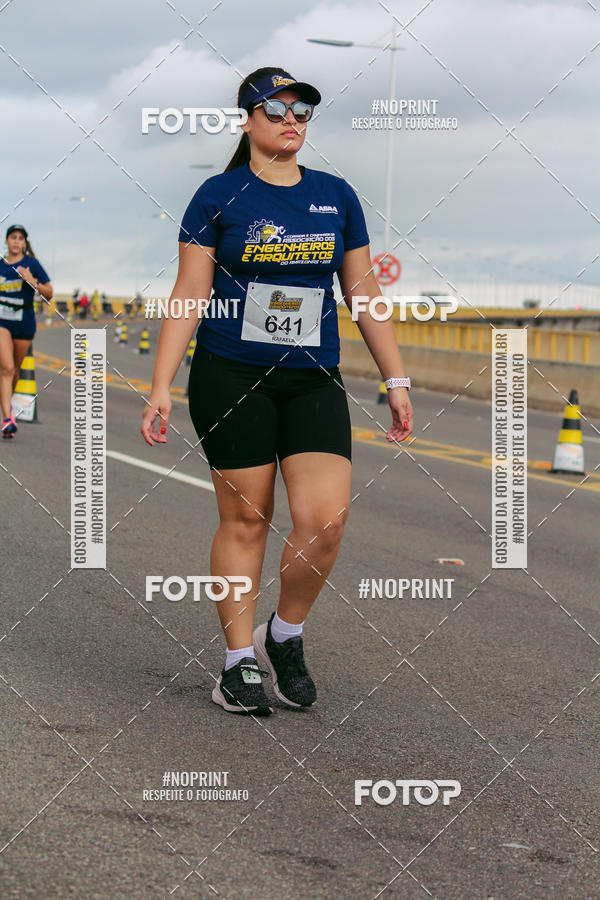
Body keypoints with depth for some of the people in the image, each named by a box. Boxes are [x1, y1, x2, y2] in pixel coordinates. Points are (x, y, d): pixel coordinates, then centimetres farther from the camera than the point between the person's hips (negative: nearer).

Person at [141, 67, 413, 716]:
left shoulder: (336, 197, 10)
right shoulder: (219, 195, 1)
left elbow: (365, 292, 15)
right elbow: (189, 294, -2)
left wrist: (396, 381, 12)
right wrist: (160, 387, -8)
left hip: (314, 381, 3)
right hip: (230, 377, -3)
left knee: (324, 521, -10)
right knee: (244, 519, 0)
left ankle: (284, 637, 12)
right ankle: (240, 660, 11)